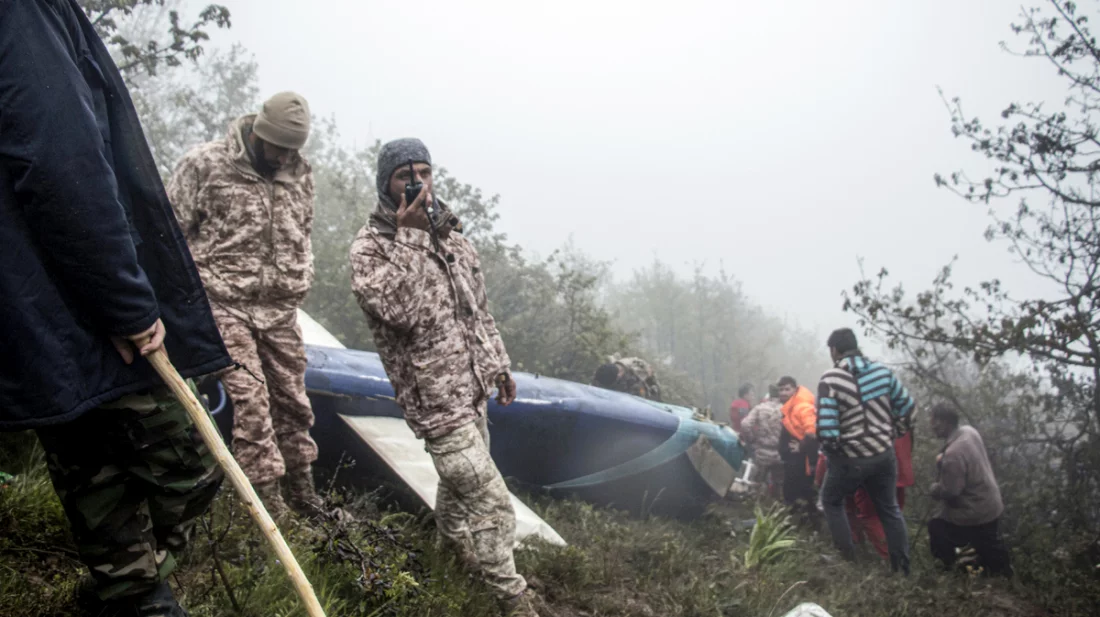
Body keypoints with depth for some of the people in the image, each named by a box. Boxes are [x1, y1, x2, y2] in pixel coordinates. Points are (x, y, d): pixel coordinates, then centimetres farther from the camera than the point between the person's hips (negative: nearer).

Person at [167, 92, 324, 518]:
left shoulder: (300, 172, 9)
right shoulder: (204, 164, -6)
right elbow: (172, 230, -3)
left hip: (281, 309, 5)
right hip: (225, 304, -4)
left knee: (292, 399, 9)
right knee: (249, 398, -11)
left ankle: (302, 491, 23)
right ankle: (268, 502, -4)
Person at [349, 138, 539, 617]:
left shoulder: (450, 234, 10)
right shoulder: (369, 246, -11)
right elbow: (397, 309, -28)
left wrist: (498, 364, 19)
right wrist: (409, 237, -28)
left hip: (472, 387, 7)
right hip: (436, 398, -7)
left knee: (460, 481, 23)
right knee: (490, 499, -6)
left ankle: (453, 549, 47)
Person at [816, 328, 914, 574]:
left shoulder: (830, 380, -17)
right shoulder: (882, 371, -1)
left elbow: (826, 427, -21)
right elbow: (907, 406, 7)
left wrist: (831, 450, -2)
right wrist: (894, 434, 19)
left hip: (850, 459, -4)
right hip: (885, 454, 5)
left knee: (831, 500, 20)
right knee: (889, 509, 20)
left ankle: (848, 558, 16)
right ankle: (902, 567, 25)